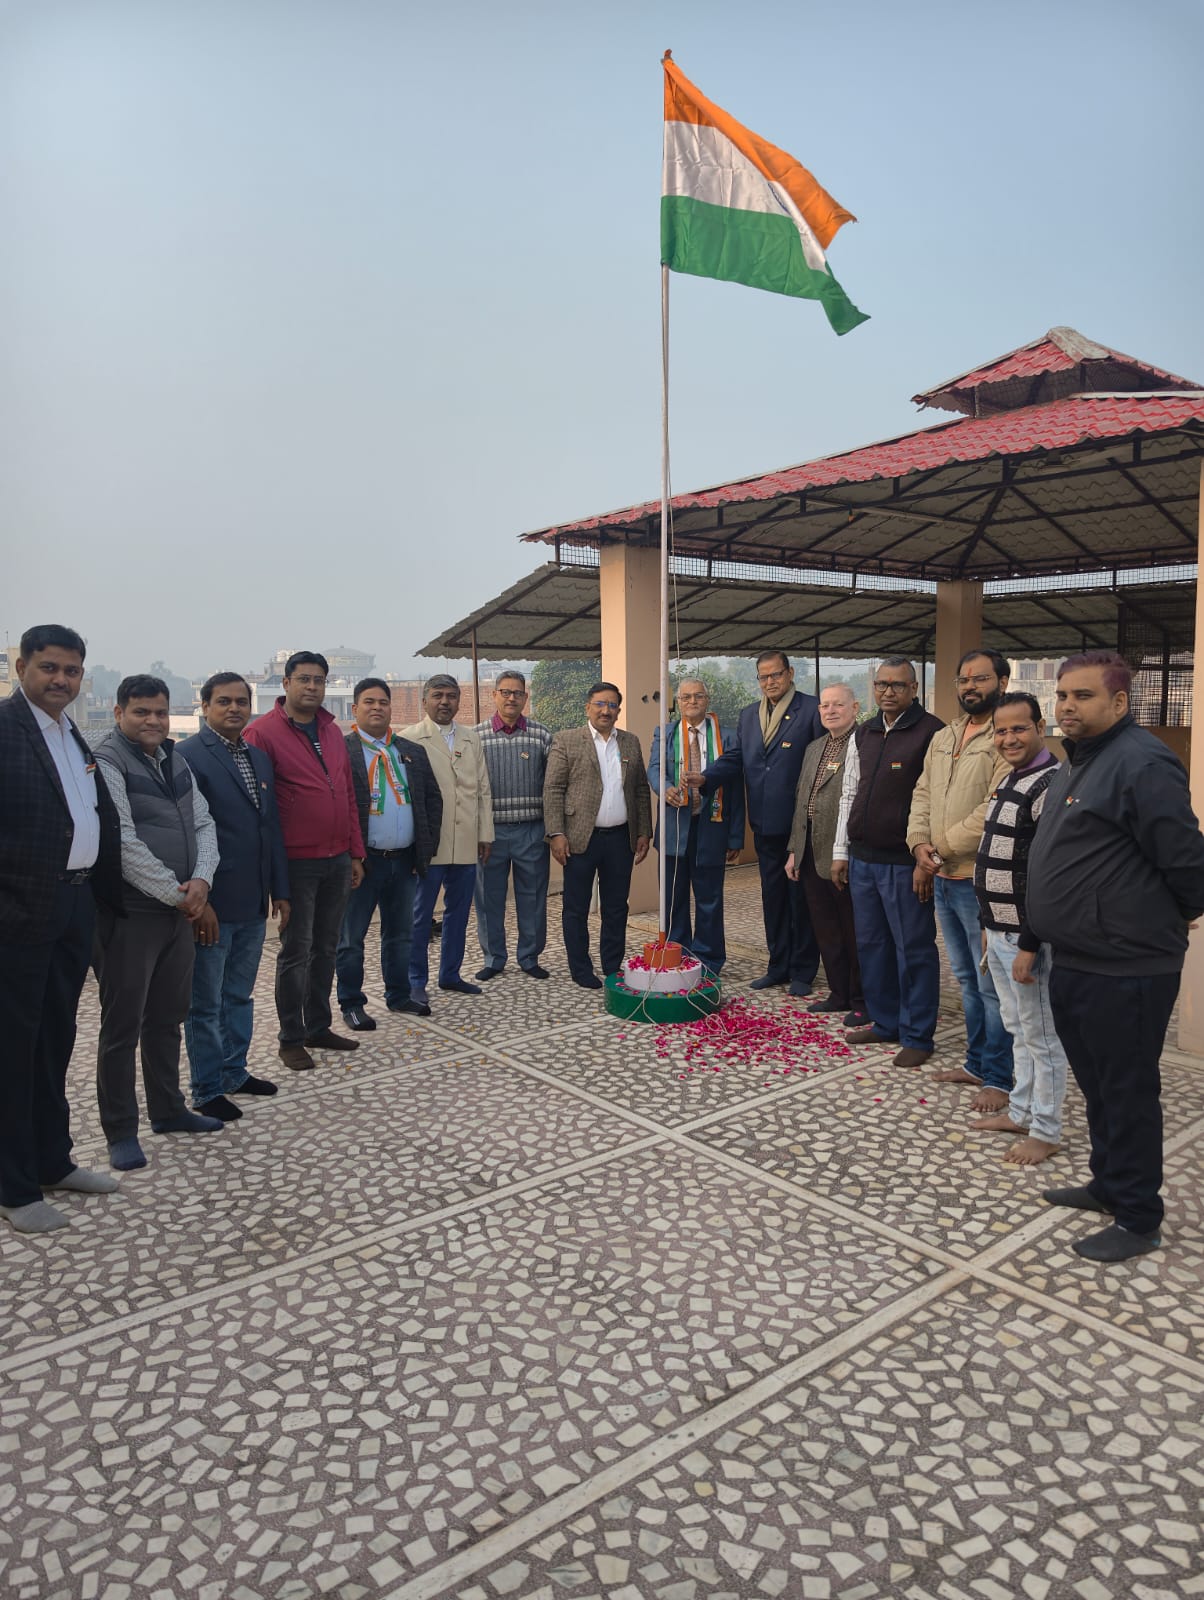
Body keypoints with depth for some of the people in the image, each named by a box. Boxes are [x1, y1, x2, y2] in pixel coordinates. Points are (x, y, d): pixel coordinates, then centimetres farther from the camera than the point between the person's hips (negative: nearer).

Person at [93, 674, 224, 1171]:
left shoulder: (175, 762, 13)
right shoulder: (107, 762, -11)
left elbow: (203, 825, 10)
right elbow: (122, 842, -19)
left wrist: (201, 882, -8)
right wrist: (177, 894, -14)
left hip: (181, 909, 7)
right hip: (129, 913, -7)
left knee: (167, 1017, 18)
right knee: (122, 1026, 3)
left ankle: (168, 1110, 32)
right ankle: (120, 1131, 15)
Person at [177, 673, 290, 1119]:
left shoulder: (259, 759, 13)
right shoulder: (187, 756, -10)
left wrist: (280, 890, 12)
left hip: (253, 903, 7)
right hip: (213, 905, -7)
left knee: (240, 995, 18)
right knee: (205, 1003, 6)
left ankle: (234, 1071, 32)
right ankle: (207, 1091, 18)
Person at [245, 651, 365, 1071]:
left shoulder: (331, 731, 12)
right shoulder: (264, 732, -9)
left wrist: (355, 853, 14)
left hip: (338, 860, 6)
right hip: (297, 862, -6)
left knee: (326, 948, 14)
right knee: (296, 951, 3)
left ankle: (318, 1027, 27)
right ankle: (291, 1039, 16)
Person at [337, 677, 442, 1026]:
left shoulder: (412, 752, 10)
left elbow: (433, 799, 13)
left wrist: (427, 846, 5)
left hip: (405, 860, 5)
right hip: (362, 861, -5)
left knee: (401, 933, 16)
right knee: (351, 937, 6)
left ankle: (399, 995, 30)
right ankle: (351, 1005, 18)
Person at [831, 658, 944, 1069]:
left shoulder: (932, 733, -9)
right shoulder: (863, 735, 12)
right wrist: (841, 851, 14)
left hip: (905, 862, -7)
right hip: (863, 858, 7)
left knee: (913, 950, 2)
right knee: (870, 943, 15)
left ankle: (917, 1035, 14)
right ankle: (885, 1023, 29)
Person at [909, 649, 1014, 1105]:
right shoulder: (942, 738, 14)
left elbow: (995, 810, -21)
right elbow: (922, 794, 13)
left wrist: (945, 846, -14)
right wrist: (920, 845, -3)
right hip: (942, 878, 8)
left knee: (992, 983, 1)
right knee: (967, 979, 18)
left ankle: (998, 1079, 12)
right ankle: (976, 1063, 31)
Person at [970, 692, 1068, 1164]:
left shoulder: (1050, 785, -18)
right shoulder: (1008, 781, 11)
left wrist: (1030, 945, -21)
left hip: (1026, 935, -9)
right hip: (999, 931, 9)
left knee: (1041, 1036, 5)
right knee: (1018, 1029, 20)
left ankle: (1045, 1132, 18)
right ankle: (1020, 1112, 33)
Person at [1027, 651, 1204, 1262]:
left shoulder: (1142, 764, -19)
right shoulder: (1079, 763, 13)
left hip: (1124, 971, -10)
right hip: (1075, 961, 10)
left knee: (1127, 1091, 3)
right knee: (1096, 1084, 21)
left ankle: (1138, 1219, 18)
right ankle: (1108, 1184, 38)